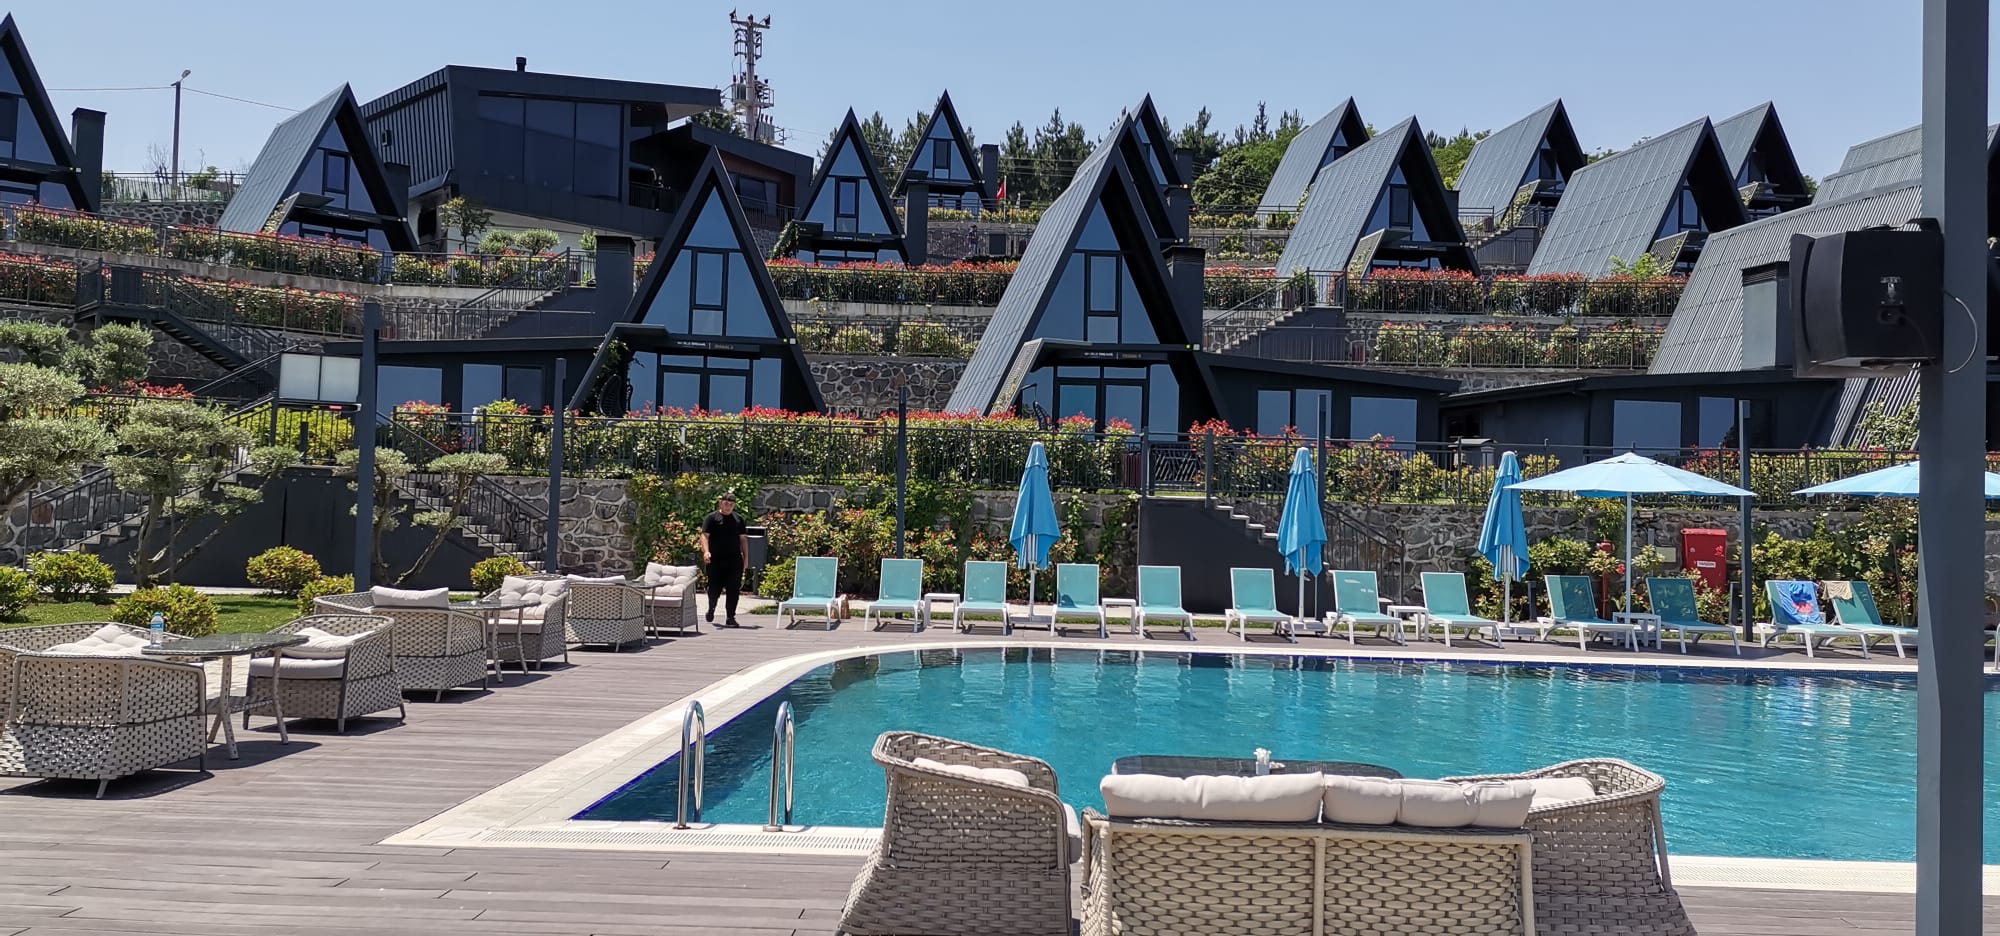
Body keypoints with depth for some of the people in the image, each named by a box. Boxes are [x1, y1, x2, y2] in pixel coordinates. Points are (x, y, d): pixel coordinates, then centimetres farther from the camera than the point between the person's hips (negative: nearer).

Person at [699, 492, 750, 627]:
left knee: (733, 589, -2)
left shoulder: (738, 519, 14)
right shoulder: (712, 518, 1)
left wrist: (746, 558, 11)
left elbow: (743, 539, 16)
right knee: (714, 588, 2)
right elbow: (705, 535, -7)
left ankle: (730, 618, 3)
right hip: (716, 560, -3)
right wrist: (706, 551, -23)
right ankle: (711, 609, 31)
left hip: (735, 561, 3)